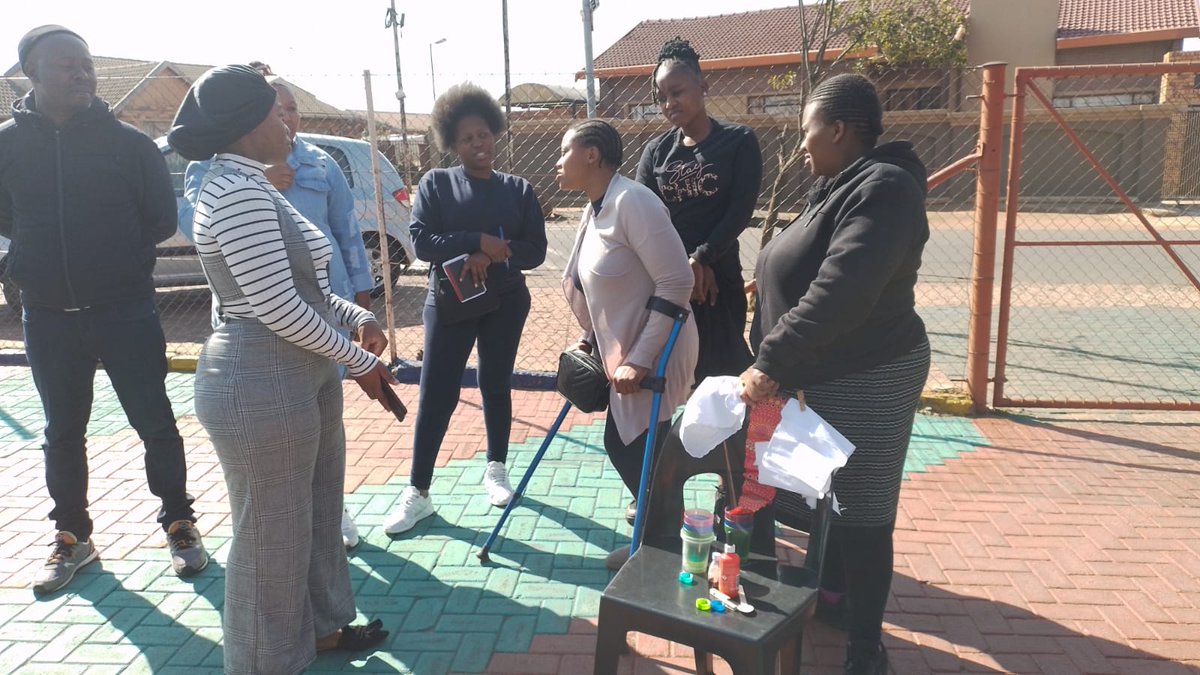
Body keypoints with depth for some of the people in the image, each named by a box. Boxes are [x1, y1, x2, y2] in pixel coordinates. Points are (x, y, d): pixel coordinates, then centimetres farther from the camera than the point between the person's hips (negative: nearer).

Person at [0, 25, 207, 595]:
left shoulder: (128, 141, -3)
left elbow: (162, 218, 2)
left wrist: (120, 261, 2)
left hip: (125, 309, -2)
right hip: (47, 318, 2)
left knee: (155, 423, 3)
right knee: (62, 433, 13)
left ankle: (179, 525, 20)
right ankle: (72, 537, 29)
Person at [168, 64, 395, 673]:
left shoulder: (248, 185, 13)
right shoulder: (237, 192, -20)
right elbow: (280, 307, -23)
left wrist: (357, 317, 6)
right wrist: (361, 361, -13)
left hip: (297, 376, 10)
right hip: (262, 388, -10)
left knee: (317, 513, 21)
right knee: (272, 533, 6)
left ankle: (320, 625, 40)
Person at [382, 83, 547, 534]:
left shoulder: (519, 189, 5)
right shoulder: (435, 183, 1)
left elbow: (535, 250, -4)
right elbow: (421, 240, -12)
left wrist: (490, 257, -19)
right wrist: (478, 242, -22)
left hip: (505, 303, 2)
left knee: (496, 385, 12)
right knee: (436, 394, -2)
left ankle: (496, 469, 30)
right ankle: (418, 493, 7)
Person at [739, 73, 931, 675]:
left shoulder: (882, 189, -21)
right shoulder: (835, 187, 11)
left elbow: (839, 295, -32)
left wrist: (770, 365, -30)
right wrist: (771, 363, 15)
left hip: (867, 381, -9)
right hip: (821, 376, 9)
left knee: (861, 512, 3)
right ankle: (832, 590, 42)